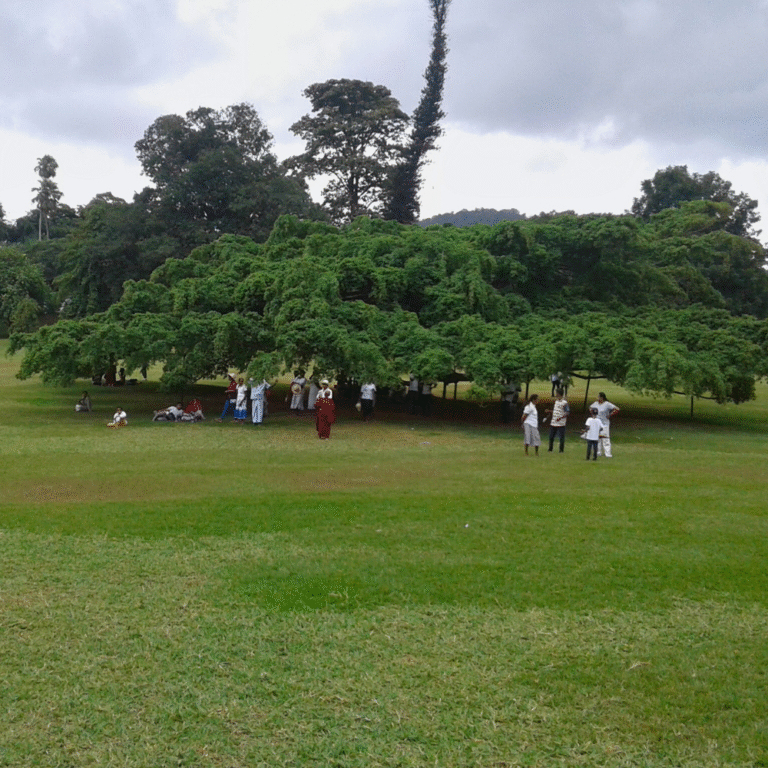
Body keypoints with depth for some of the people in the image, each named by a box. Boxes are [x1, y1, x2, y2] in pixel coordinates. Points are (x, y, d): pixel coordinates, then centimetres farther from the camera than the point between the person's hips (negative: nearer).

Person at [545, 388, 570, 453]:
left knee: (561, 437, 0)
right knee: (551, 437, 8)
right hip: (553, 423, 7)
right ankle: (550, 449, 17)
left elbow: (567, 413, -13)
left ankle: (561, 450, 9)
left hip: (561, 424, -7)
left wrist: (560, 418, -24)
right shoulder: (556, 401, 13)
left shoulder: (565, 403, -10)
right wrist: (549, 411, 12)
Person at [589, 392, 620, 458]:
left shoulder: (607, 404, -14)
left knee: (605, 439, -9)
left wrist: (610, 416, -13)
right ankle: (599, 452, 20)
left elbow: (617, 409, -16)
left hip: (604, 424, -7)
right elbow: (590, 407, 25)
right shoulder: (596, 403, 4)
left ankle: (608, 454, -9)